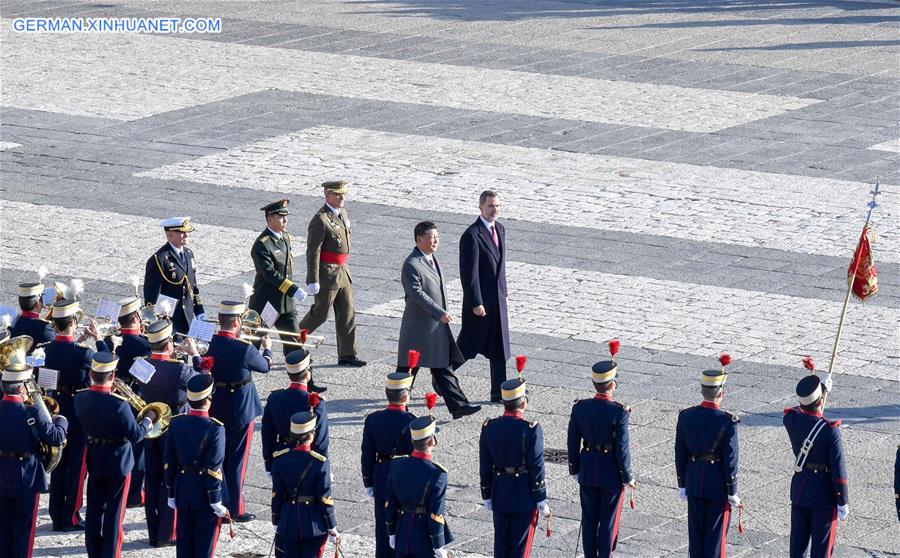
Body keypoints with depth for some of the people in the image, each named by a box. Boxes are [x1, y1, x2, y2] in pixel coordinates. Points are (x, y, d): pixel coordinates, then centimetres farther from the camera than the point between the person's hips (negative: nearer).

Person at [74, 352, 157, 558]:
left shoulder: (80, 398, -9)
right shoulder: (119, 404, -27)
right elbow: (135, 435, -19)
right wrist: (148, 420, -2)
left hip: (94, 461, 5)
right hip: (118, 462, -5)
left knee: (94, 510, 16)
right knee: (114, 513, 5)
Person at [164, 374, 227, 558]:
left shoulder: (176, 424, -3)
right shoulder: (215, 429, -18)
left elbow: (169, 463, 2)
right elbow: (213, 469, -18)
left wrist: (171, 494, 11)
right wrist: (217, 502, -11)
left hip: (183, 492, 5)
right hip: (206, 494, -5)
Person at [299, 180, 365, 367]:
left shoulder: (343, 213, 9)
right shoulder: (320, 220, -19)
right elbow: (312, 252, -20)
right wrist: (313, 281, -22)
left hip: (343, 273, 8)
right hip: (327, 274, -8)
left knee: (347, 313, 7)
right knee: (320, 313, 3)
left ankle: (347, 355, 12)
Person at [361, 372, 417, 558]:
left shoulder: (373, 419, -5)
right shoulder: (411, 423, -18)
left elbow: (367, 455, 2)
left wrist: (369, 483, 12)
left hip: (381, 481, 4)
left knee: (383, 528, 12)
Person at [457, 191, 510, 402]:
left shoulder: (500, 229, 8)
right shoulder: (471, 236, -18)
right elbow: (469, 273, -19)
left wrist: (503, 292, 18)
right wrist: (476, 303, -20)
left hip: (498, 299, 8)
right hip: (479, 300, -8)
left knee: (500, 350, 8)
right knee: (467, 346, 4)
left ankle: (499, 393, 13)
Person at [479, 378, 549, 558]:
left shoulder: (488, 428, -4)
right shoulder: (531, 430, -17)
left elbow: (485, 468, 2)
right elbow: (537, 468, -14)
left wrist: (487, 497, 12)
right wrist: (542, 501, -5)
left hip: (499, 495, 4)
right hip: (524, 496, -4)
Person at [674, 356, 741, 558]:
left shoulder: (685, 417, -6)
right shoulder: (727, 422, -19)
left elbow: (680, 454, 1)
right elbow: (730, 460, -15)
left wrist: (682, 484, 12)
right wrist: (732, 492, -5)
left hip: (694, 482, 4)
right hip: (718, 486, -4)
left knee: (696, 531, 14)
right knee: (716, 533, 6)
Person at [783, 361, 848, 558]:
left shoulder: (791, 420, -10)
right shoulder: (830, 431, -25)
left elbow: (805, 410, 18)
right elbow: (838, 470, -19)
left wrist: (822, 387, 22)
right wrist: (842, 502, -9)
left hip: (799, 491, 5)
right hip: (824, 496, -5)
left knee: (798, 542, 17)